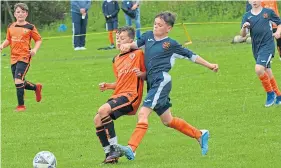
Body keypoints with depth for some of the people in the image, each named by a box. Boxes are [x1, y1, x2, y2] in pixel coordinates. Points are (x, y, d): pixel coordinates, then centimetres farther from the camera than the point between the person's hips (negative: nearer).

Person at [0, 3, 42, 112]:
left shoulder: (30, 27, -4)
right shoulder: (11, 27, 9)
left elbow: (38, 40, 2)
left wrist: (35, 50, -15)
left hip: (24, 58, -6)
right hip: (13, 58, 6)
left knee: (18, 80, -18)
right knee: (18, 82, 11)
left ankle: (21, 105, -7)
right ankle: (36, 87, 40)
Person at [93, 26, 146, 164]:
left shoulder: (138, 54, -1)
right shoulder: (116, 60, 21)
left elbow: (147, 75, 0)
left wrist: (141, 74, -21)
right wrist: (107, 86, 11)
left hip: (131, 95, -8)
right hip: (118, 95, 8)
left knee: (103, 110, -29)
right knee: (97, 120, -5)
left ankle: (114, 147, -23)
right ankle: (109, 154, 1)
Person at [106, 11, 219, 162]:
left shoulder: (171, 44, -1)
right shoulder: (148, 36, 14)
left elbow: (191, 56, 7)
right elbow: (137, 44, 32)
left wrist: (209, 65, 10)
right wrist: (128, 46, 9)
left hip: (162, 80, -8)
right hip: (152, 83, 8)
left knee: (143, 113, -22)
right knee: (167, 120, 17)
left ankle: (131, 149, -33)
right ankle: (200, 135, 33)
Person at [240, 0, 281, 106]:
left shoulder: (268, 12, -1)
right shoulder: (247, 16, 6)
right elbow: (243, 35, 0)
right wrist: (244, 27, -21)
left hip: (267, 45, -5)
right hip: (256, 48, 5)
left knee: (259, 69, -22)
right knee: (267, 73, 13)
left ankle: (270, 93, -5)